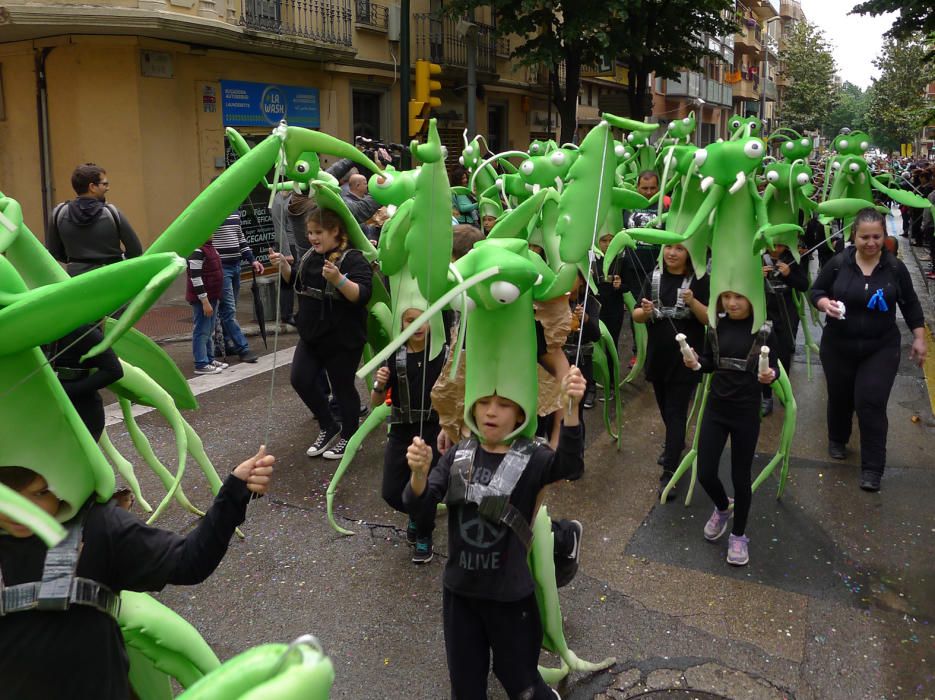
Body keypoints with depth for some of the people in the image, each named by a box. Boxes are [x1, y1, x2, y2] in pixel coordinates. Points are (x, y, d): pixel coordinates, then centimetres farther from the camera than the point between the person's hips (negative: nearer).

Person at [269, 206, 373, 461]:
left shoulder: (352, 259, -15)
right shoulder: (310, 256, 7)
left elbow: (362, 295, -26)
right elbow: (296, 282, 23)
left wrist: (338, 280, -41)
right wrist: (283, 265, 4)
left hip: (343, 340, -7)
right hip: (311, 335, 7)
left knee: (342, 387, 5)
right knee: (301, 380, 4)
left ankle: (349, 435, 28)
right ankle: (328, 428, 24)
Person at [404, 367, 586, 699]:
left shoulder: (531, 458, -12)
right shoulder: (458, 455, -3)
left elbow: (569, 466, -34)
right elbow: (418, 504, -13)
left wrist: (571, 408, -51)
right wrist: (419, 472, -36)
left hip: (510, 594, -3)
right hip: (459, 589, 3)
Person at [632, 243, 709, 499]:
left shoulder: (699, 280, -8)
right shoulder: (654, 277, 2)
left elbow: (710, 319, -11)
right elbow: (636, 316, 0)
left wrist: (692, 302, -29)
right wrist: (644, 311, -23)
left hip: (686, 359, -4)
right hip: (658, 356, 4)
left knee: (676, 412, -5)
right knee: (665, 408, 19)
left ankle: (669, 472, -3)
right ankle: (675, 443, 44)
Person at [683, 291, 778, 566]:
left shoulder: (763, 329, -11)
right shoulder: (716, 325, -2)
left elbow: (773, 368, -3)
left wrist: (770, 375, -26)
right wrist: (696, 363, -12)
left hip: (746, 412, -3)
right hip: (716, 408, 3)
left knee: (741, 477, 8)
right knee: (705, 474, 5)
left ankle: (738, 535, 30)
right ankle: (722, 508, 39)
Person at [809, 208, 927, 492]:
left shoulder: (895, 267, -4)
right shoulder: (838, 263, -8)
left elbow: (910, 305, 6)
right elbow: (816, 291, 1)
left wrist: (919, 338, 5)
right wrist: (826, 304, -21)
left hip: (881, 349, -1)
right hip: (838, 347, 1)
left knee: (871, 404, -8)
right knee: (840, 398, 15)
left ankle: (872, 468, 2)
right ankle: (837, 440, 44)